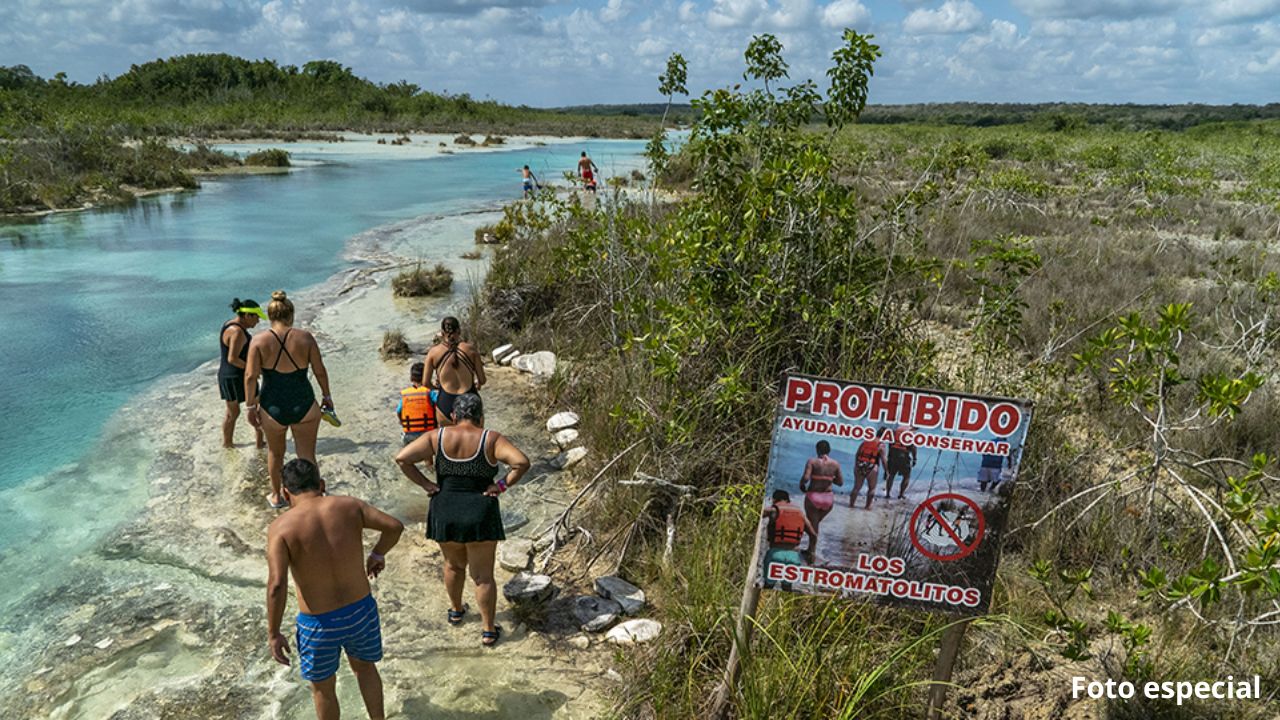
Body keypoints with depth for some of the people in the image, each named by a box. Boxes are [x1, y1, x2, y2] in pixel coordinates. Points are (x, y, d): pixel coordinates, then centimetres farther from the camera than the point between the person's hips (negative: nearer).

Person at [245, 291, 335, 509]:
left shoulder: (259, 341, -8)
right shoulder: (305, 337, -6)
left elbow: (250, 376, -10)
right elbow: (320, 371, -2)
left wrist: (250, 406, -2)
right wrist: (327, 397, 11)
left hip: (273, 408, 1)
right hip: (304, 405, -1)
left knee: (275, 453, 24)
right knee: (307, 457, 9)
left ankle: (276, 496, 41)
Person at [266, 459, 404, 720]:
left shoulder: (281, 527, -15)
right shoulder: (349, 506, -7)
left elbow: (277, 585, -22)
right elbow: (395, 526, -8)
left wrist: (273, 634, -10)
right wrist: (377, 554, 11)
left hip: (320, 625, -2)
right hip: (362, 611, 3)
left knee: (322, 688, 25)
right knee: (364, 666, 32)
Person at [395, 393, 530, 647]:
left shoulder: (437, 437, -3)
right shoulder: (490, 439, -9)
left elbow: (402, 458, -9)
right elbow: (522, 462, -21)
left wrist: (425, 484, -5)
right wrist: (502, 485, -11)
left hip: (444, 513, 3)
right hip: (480, 515, -3)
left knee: (454, 564, 27)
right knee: (483, 575, 11)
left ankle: (456, 610, 45)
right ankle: (488, 630, 17)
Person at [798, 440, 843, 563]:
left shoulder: (812, 461, -9)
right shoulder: (835, 464, 0)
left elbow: (806, 478, -21)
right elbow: (840, 482, 5)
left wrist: (801, 485, -1)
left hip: (813, 497, -3)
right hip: (828, 498, 4)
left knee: (812, 525, 10)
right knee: (816, 523, 23)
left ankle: (812, 552, 5)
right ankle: (810, 550, 32)